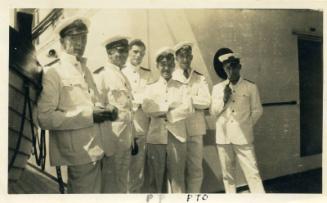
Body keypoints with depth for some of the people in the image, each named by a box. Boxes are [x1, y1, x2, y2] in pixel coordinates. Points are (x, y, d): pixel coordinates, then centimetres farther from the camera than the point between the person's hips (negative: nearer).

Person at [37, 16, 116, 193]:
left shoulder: (85, 70, 14)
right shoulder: (53, 72, -10)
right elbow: (44, 117, -19)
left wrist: (102, 111, 1)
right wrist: (88, 116, -21)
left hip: (92, 150, 8)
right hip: (78, 153, -8)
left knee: (93, 192, 19)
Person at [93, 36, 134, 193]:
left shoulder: (123, 77, 15)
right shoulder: (101, 75, -11)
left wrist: (132, 138, 14)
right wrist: (104, 146, -19)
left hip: (125, 141, 8)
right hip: (111, 141, -8)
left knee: (122, 184, 19)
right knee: (110, 186, 5)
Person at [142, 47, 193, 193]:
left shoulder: (182, 88, 10)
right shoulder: (150, 88, 11)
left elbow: (188, 109, -5)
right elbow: (147, 108, -7)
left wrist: (167, 115, -10)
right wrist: (172, 106, -8)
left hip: (177, 137, 0)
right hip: (156, 137, 1)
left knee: (177, 178, 2)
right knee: (155, 179, 6)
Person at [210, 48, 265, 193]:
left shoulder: (251, 87, 2)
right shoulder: (217, 88, 7)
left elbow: (257, 110, 7)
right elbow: (213, 111, 5)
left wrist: (247, 125, 6)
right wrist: (224, 99, -9)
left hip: (243, 136, -2)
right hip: (223, 136, 2)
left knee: (252, 172, -3)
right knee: (227, 174, 10)